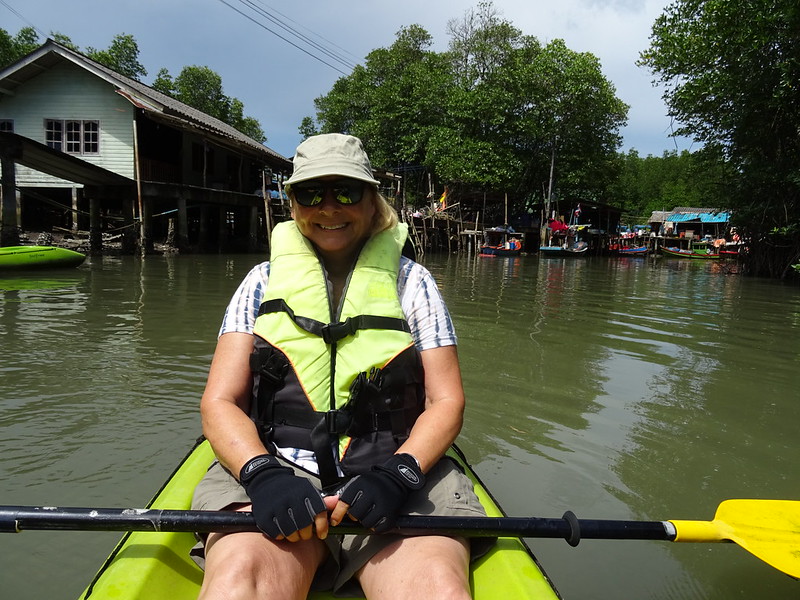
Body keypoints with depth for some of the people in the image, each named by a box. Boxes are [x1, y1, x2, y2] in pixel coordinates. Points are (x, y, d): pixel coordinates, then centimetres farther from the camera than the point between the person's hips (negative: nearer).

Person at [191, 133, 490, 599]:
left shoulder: (411, 280, 10)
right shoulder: (265, 281, 11)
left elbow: (446, 401, 5)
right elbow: (219, 402, 4)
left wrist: (397, 474, -14)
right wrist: (263, 473, -16)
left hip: (395, 473, 0)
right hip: (277, 469, 1)